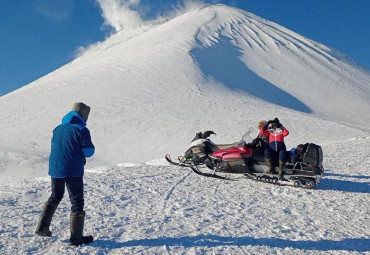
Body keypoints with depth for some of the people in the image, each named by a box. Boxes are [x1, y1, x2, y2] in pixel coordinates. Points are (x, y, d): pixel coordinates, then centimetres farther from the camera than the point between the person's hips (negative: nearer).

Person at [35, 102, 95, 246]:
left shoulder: (58, 129, 11)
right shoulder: (81, 129, -10)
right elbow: (89, 152, -11)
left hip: (55, 169, 6)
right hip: (73, 171, -6)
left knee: (55, 197, 25)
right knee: (77, 202, 3)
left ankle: (42, 227, 24)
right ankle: (76, 237, 5)